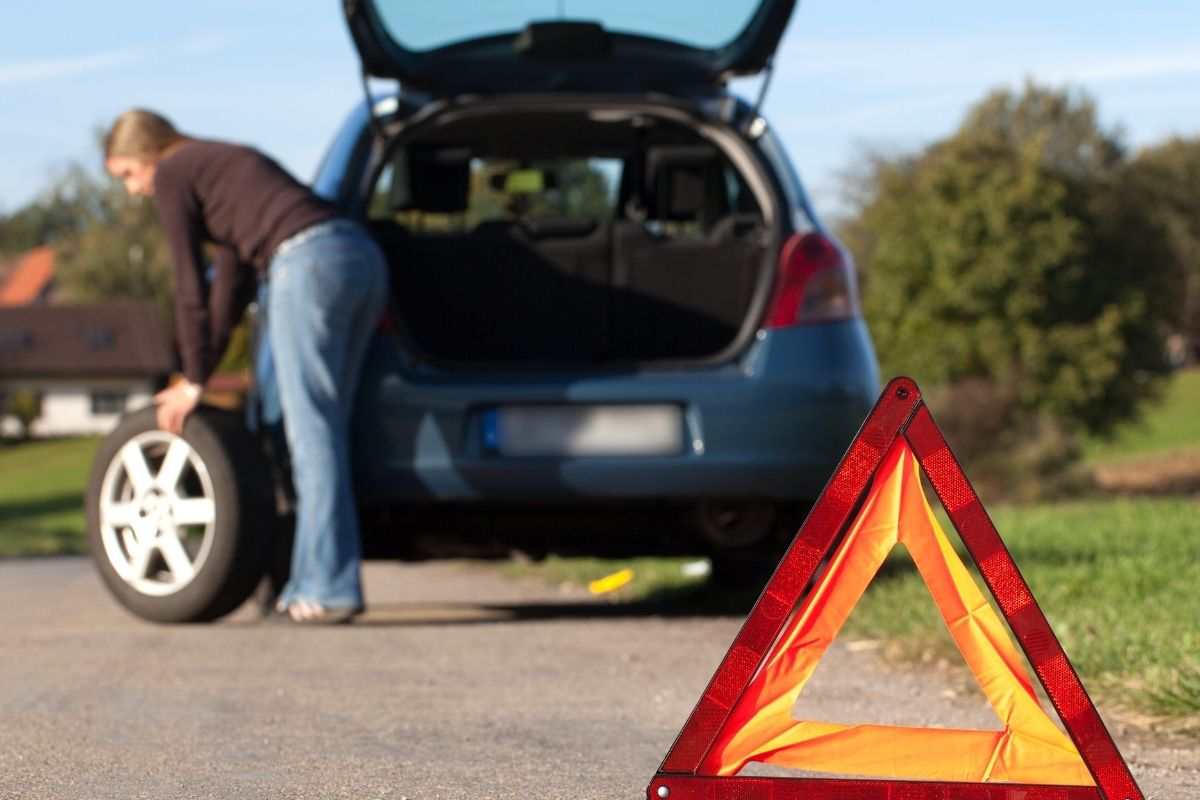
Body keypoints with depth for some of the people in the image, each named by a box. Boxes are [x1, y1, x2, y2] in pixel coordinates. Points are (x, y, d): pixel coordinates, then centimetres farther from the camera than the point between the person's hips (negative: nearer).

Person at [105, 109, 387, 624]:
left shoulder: (172, 176, 7)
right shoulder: (224, 163, 32)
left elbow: (190, 287, 4)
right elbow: (227, 282, 34)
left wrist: (193, 382, 12)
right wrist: (200, 375, 34)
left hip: (308, 261, -9)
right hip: (361, 255, 9)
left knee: (313, 429, -7)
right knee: (323, 428, 11)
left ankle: (332, 588, -10)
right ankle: (312, 582, 12)